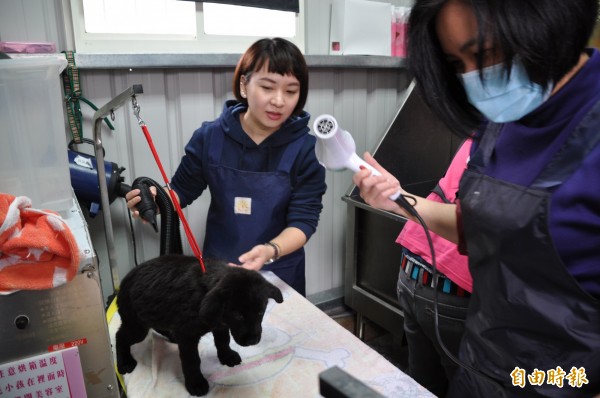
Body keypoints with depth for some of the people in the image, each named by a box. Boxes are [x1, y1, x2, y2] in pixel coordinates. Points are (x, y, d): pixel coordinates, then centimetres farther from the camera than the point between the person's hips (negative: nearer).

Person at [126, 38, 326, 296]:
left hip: (280, 273, -1)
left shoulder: (306, 148, -14)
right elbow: (181, 190, 2)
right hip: (217, 267, 2)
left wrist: (271, 251, -36)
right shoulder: (210, 136, -9)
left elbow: (303, 220, -17)